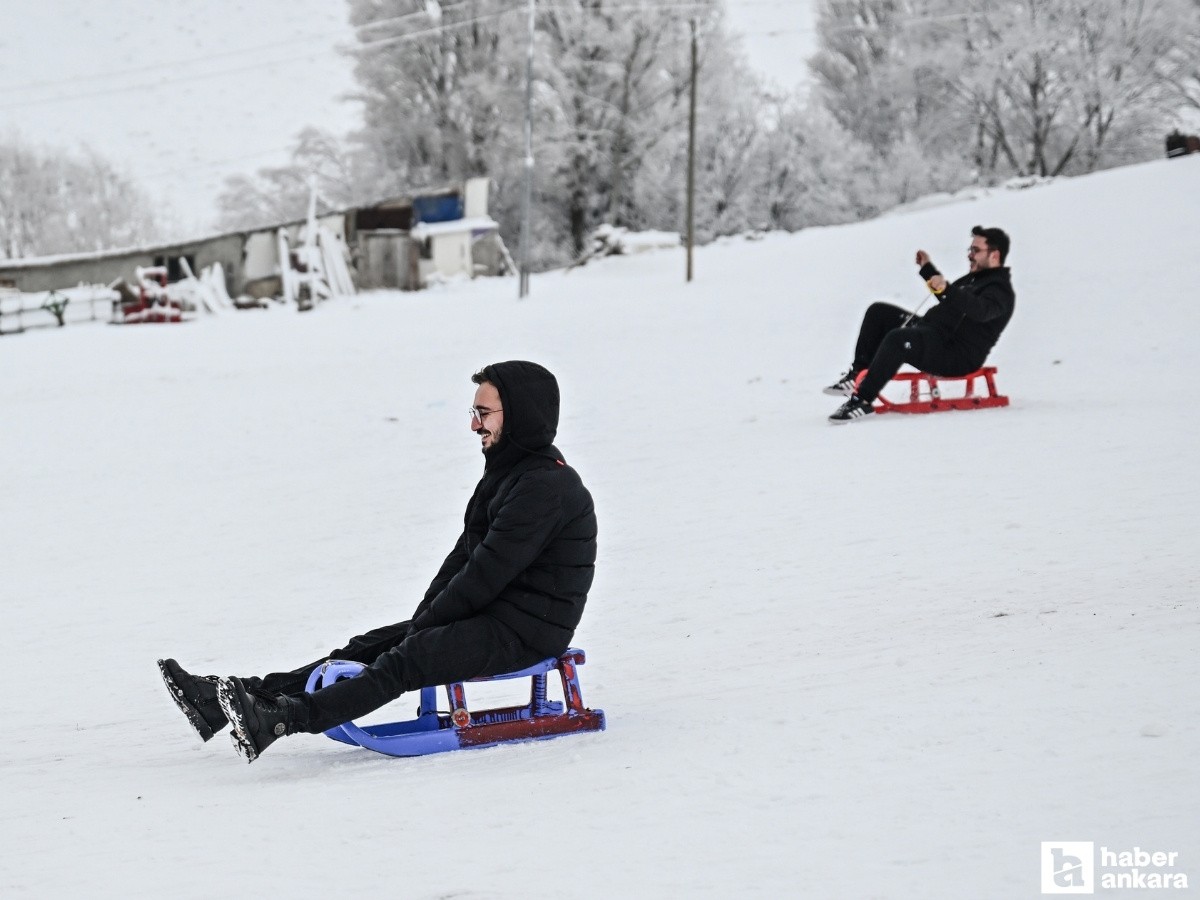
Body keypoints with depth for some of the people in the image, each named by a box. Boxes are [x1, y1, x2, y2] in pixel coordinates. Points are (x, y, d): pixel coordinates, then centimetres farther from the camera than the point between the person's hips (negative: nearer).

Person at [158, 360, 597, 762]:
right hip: (487, 616, 10)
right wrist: (424, 616, 4)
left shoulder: (547, 487, -17)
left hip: (521, 632, -10)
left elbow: (489, 572, -20)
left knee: (405, 661, -27)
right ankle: (228, 699, -10)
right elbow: (466, 554, 18)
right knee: (370, 647, -1)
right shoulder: (507, 473, 18)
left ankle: (283, 718, -45)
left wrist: (427, 624, -12)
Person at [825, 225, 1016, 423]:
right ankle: (858, 375, -2)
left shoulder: (1000, 291, -10)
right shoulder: (976, 277, 23)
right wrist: (928, 268, 40)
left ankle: (862, 401, -33)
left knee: (897, 339, -35)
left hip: (959, 358, -11)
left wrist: (946, 289, -46)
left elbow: (979, 310, -33)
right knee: (878, 312, 7)